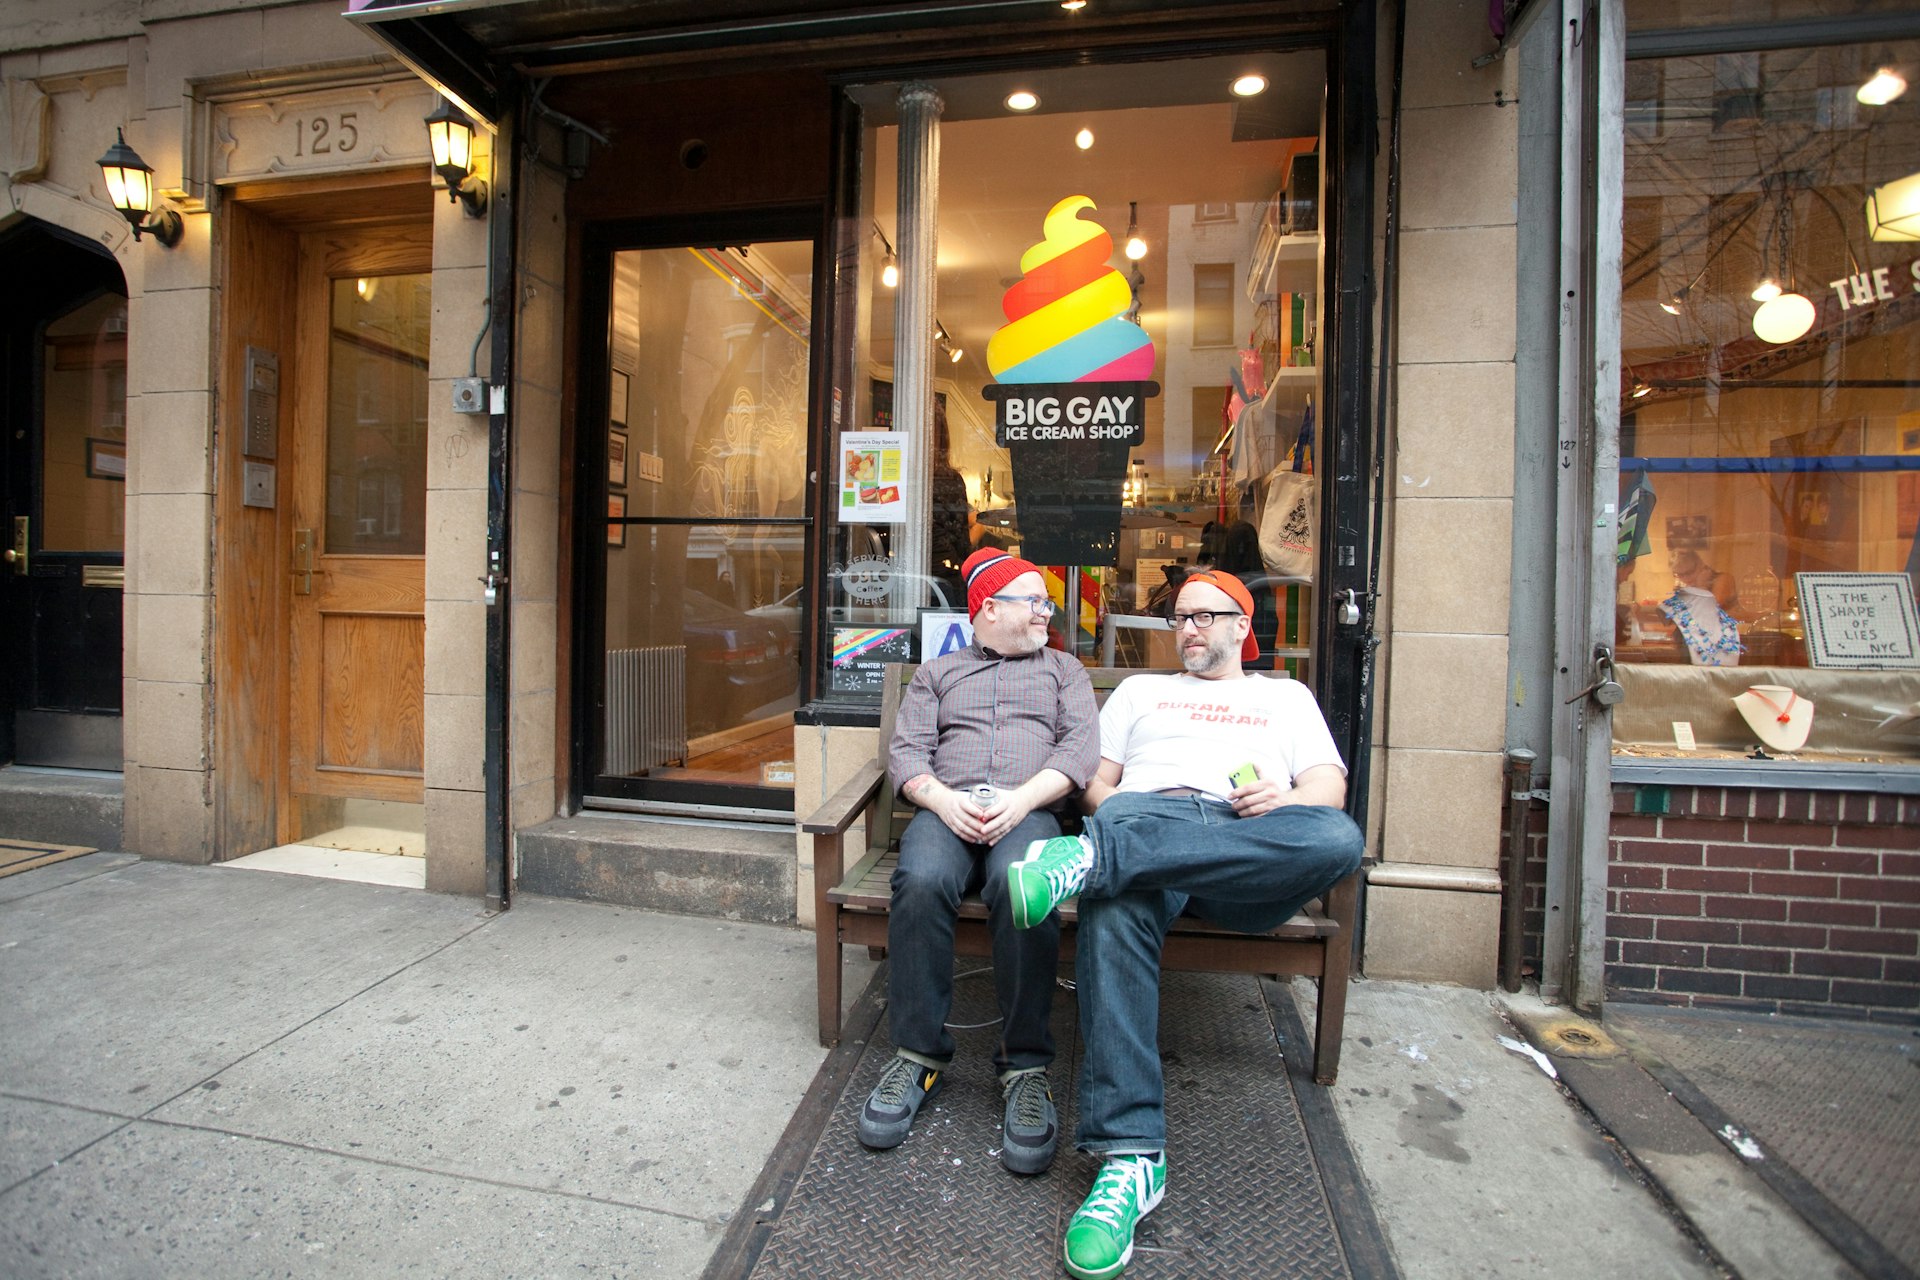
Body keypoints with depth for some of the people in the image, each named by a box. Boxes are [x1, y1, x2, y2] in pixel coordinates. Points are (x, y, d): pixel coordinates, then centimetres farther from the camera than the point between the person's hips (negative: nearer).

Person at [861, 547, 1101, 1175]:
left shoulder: (1064, 669, 24)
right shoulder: (937, 673, 24)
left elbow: (1081, 746, 7)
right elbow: (906, 750, 12)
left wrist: (1021, 799, -11)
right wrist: (944, 799, -10)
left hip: (1029, 810, 0)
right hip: (948, 808, 1)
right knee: (920, 882, -33)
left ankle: (1026, 1066, -19)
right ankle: (918, 1055, -14)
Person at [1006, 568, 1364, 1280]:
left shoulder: (1287, 697, 32)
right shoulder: (1140, 690, 33)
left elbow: (1331, 787, 18)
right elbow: (1096, 783, 23)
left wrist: (1289, 798, -6)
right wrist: (1108, 807, -2)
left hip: (1255, 848, 1)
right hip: (1146, 815, 0)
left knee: (1338, 839, -35)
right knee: (1114, 906, -37)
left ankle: (1094, 858, -43)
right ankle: (1129, 1155, -35)